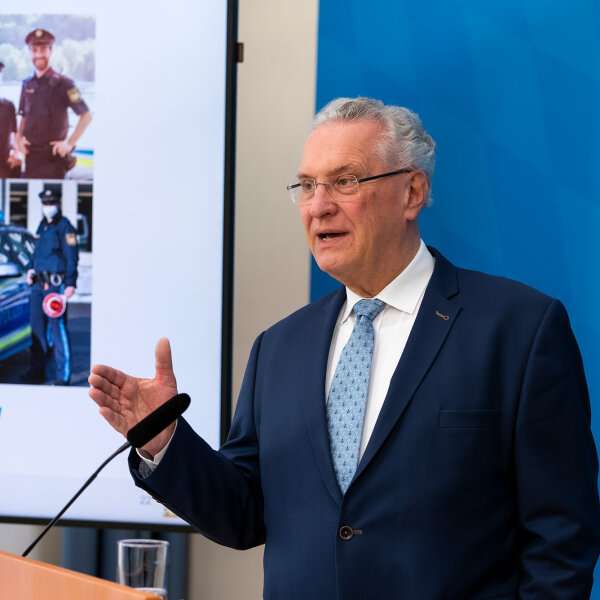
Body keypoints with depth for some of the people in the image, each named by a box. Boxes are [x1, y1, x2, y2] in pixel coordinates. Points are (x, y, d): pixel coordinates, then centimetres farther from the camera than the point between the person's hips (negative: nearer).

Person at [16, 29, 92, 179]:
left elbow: (86, 116, -9)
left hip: (53, 155, -6)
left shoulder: (62, 84, -7)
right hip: (31, 155, 6)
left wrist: (69, 143, -11)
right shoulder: (27, 84, 12)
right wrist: (20, 138, 6)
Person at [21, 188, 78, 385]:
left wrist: (70, 284, -15)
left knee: (58, 328, -8)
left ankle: (63, 375, -5)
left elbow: (72, 257, -10)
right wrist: (31, 269, 11)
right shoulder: (42, 226, 17)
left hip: (55, 284, -8)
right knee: (37, 328, 9)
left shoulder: (64, 227, -6)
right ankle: (38, 371, 17)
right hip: (38, 284, 8)